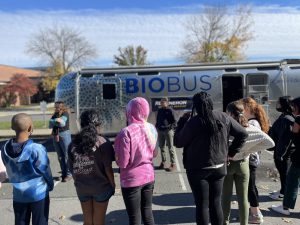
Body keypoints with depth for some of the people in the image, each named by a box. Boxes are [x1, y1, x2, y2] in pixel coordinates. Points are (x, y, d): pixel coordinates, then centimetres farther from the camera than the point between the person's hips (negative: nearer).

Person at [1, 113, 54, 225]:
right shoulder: (37, 149, -25)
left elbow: (10, 171, 2)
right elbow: (45, 171, -13)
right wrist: (50, 186, 6)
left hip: (18, 195, 4)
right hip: (39, 194, -4)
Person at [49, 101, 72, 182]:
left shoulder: (65, 114, -5)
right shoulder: (54, 115, 12)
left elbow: (62, 123, -19)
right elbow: (50, 125, 0)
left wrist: (54, 122, -10)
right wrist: (56, 121, -13)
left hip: (64, 135, -7)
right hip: (55, 136, 7)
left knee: (66, 156, -3)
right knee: (60, 156, 12)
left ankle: (68, 174, 4)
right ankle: (63, 173, 22)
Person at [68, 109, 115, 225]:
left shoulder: (73, 144, -5)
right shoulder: (103, 142, -15)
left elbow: (72, 169, -1)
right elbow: (108, 168, -12)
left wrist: (78, 182, 14)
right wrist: (113, 184, 2)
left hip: (81, 188, 3)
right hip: (101, 187, -3)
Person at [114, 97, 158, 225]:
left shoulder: (127, 132, -21)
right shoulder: (152, 128, -1)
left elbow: (122, 163, -17)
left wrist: (117, 151, 0)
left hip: (132, 180, -6)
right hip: (149, 177, 6)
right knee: (147, 212, 21)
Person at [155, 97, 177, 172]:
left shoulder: (170, 110, -5)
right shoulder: (159, 110, 13)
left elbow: (174, 122, -7)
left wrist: (170, 127, -22)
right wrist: (156, 127, 7)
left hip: (168, 131, -6)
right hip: (160, 131, 6)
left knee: (170, 147, -3)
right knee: (161, 147, 11)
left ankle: (173, 164, 2)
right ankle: (163, 163, 22)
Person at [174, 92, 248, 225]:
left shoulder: (193, 122, -18)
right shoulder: (223, 118, -1)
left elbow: (178, 142, -7)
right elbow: (243, 134, 8)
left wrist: (181, 122, 2)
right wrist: (231, 152, 12)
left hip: (198, 169, -4)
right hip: (219, 167, 5)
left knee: (202, 205, 6)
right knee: (216, 203, 15)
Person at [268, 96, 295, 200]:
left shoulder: (287, 119, -23)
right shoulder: (284, 117, 8)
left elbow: (286, 138, -25)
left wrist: (280, 154, -22)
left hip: (284, 152, -9)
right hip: (280, 150, 9)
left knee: (284, 172, 5)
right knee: (282, 171, 19)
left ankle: (284, 193, 19)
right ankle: (283, 190, 33)